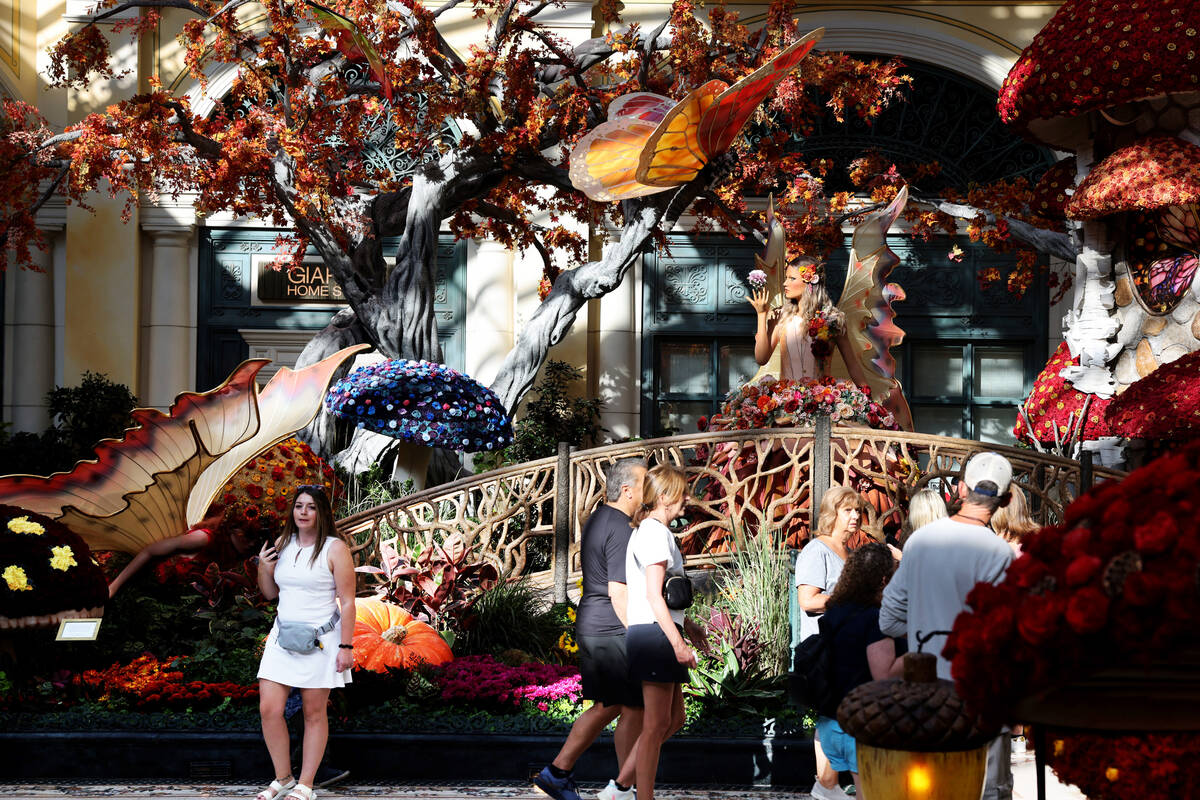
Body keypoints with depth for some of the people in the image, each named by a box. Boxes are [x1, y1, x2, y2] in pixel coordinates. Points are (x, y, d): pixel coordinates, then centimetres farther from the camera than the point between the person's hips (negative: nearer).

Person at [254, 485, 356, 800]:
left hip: (319, 641, -5)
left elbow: (347, 602, -9)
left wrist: (346, 646, -13)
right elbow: (270, 593, 19)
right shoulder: (283, 545, 9)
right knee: (269, 709, -3)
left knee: (314, 713, 3)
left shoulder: (334, 549, -7)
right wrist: (264, 568, 0)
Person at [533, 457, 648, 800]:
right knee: (633, 708, 2)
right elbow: (618, 593, -22)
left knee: (607, 706, 17)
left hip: (589, 627, 10)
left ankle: (557, 772, 17)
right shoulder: (621, 530, -18)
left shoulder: (596, 520, 14)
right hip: (613, 631, -10)